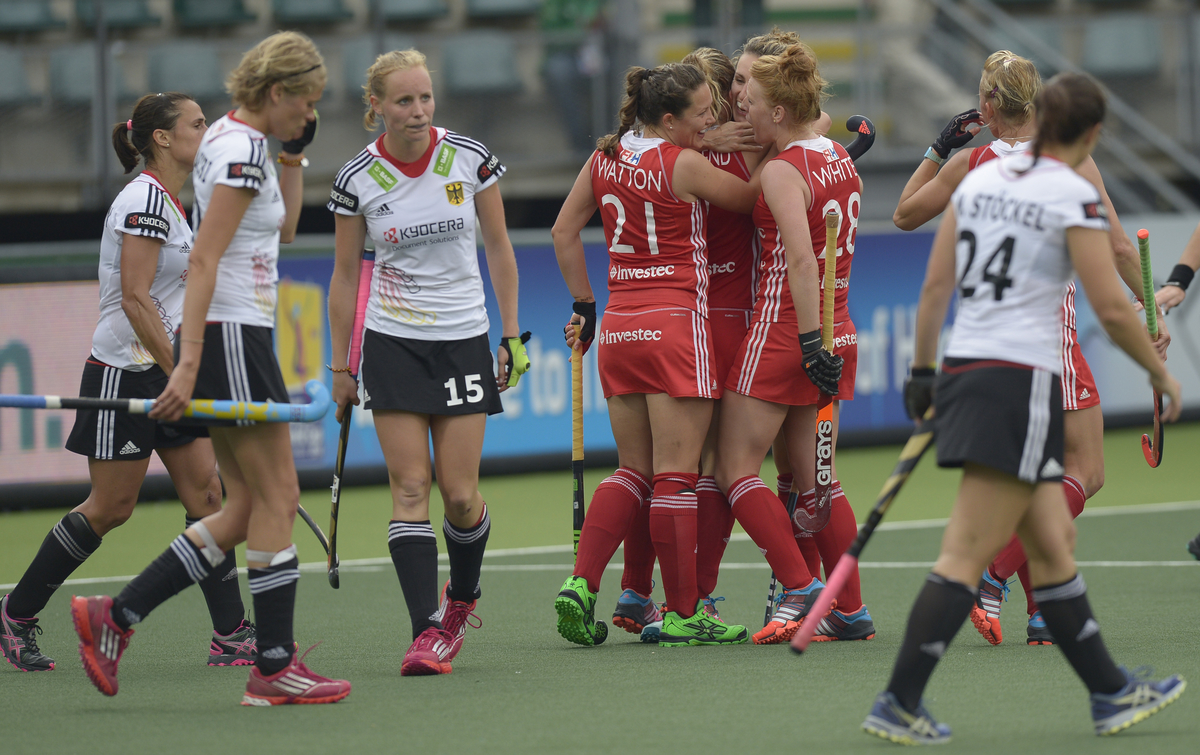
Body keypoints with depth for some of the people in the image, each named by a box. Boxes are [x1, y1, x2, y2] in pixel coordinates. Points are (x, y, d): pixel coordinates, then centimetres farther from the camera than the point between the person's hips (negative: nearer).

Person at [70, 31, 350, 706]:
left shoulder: (230, 139, 14)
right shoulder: (243, 151, -15)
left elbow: (282, 231, 27)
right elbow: (204, 260, -21)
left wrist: (295, 155, 18)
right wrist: (188, 366, -26)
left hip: (235, 339, 10)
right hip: (229, 340, -10)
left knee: (246, 509, 10)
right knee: (276, 499, -5)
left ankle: (114, 617, 9)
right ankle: (275, 669, -1)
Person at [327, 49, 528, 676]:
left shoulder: (470, 159, -5)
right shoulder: (357, 180, -5)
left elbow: (499, 248, 6)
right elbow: (345, 276, 5)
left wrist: (512, 336, 3)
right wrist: (339, 367, 6)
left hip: (464, 340, 0)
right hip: (392, 342, 0)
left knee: (460, 495, -2)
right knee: (410, 488, -10)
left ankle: (462, 598, 27)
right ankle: (429, 631, -11)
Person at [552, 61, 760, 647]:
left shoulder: (606, 157, 8)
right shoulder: (684, 164, -11)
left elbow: (564, 232, 14)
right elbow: (753, 200, 1)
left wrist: (583, 304, 20)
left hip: (618, 329, 6)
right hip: (676, 322, -6)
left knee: (633, 473, 12)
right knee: (676, 475, -2)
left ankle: (581, 584, -3)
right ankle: (682, 614, 0)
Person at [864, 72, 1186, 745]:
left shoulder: (980, 179, 10)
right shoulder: (1074, 196, -9)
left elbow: (935, 287, 11)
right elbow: (1112, 309, -11)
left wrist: (925, 372, 19)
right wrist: (1161, 373, 3)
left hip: (965, 368, 8)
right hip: (1022, 381, -8)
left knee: (1054, 545, 14)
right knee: (967, 557, -7)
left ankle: (1111, 694, 21)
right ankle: (899, 704, -10)